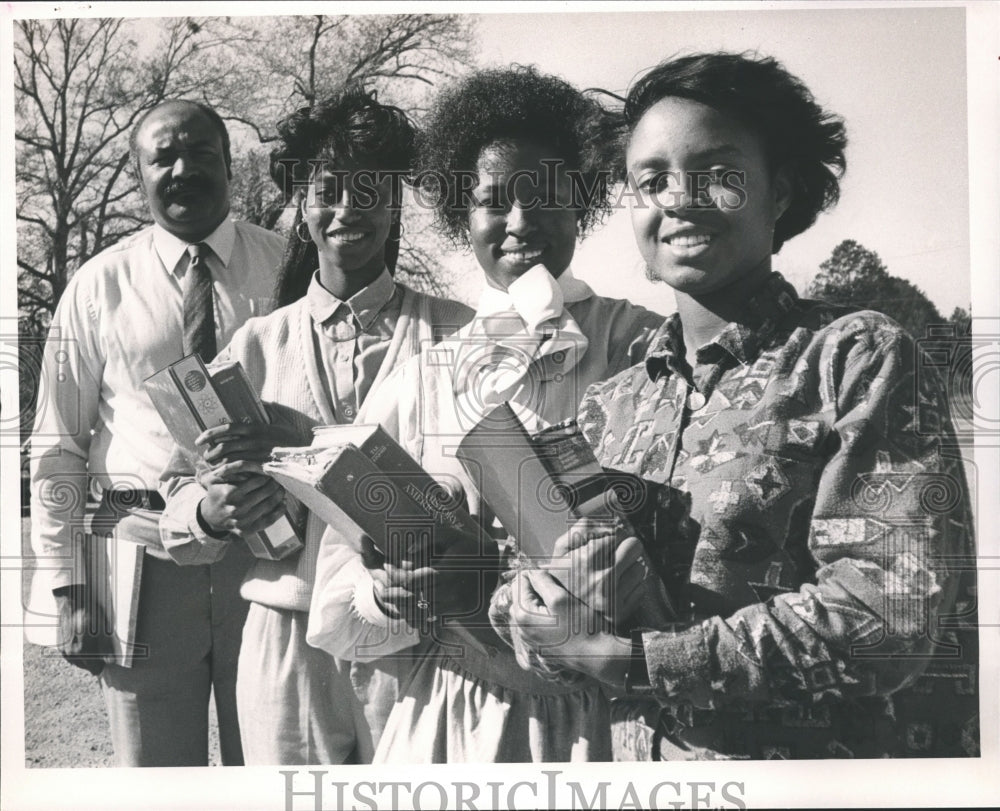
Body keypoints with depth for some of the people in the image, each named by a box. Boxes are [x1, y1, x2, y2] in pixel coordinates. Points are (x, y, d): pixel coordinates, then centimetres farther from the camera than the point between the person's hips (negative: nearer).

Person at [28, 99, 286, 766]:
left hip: (270, 550, 0)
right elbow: (58, 444, 5)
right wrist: (68, 587, 0)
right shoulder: (99, 287, 3)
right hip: (142, 552, 0)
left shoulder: (288, 269, 2)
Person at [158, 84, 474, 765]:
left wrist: (313, 448, -23)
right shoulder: (257, 345, 7)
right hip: (288, 641, 2)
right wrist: (212, 513, -16)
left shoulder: (458, 334, 0)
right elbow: (180, 498, 7)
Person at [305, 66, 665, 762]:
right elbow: (337, 613, 2)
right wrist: (388, 597, -20)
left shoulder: (650, 352, -6)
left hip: (610, 718, -2)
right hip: (445, 716, 2)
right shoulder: (415, 384, 1)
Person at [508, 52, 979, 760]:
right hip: (638, 757, 4)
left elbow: (892, 615, -23)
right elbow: (530, 617, 3)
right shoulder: (611, 406, 1)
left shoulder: (860, 357, -12)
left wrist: (619, 656, -21)